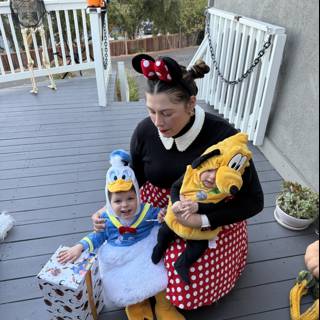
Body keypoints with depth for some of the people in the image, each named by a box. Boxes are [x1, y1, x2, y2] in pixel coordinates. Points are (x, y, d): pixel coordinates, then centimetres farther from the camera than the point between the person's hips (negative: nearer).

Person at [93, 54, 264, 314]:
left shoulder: (223, 136, -28)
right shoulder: (145, 131, -17)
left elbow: (253, 200, -20)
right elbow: (132, 179, 2)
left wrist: (201, 220, -31)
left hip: (210, 219, -2)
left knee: (189, 294, -4)